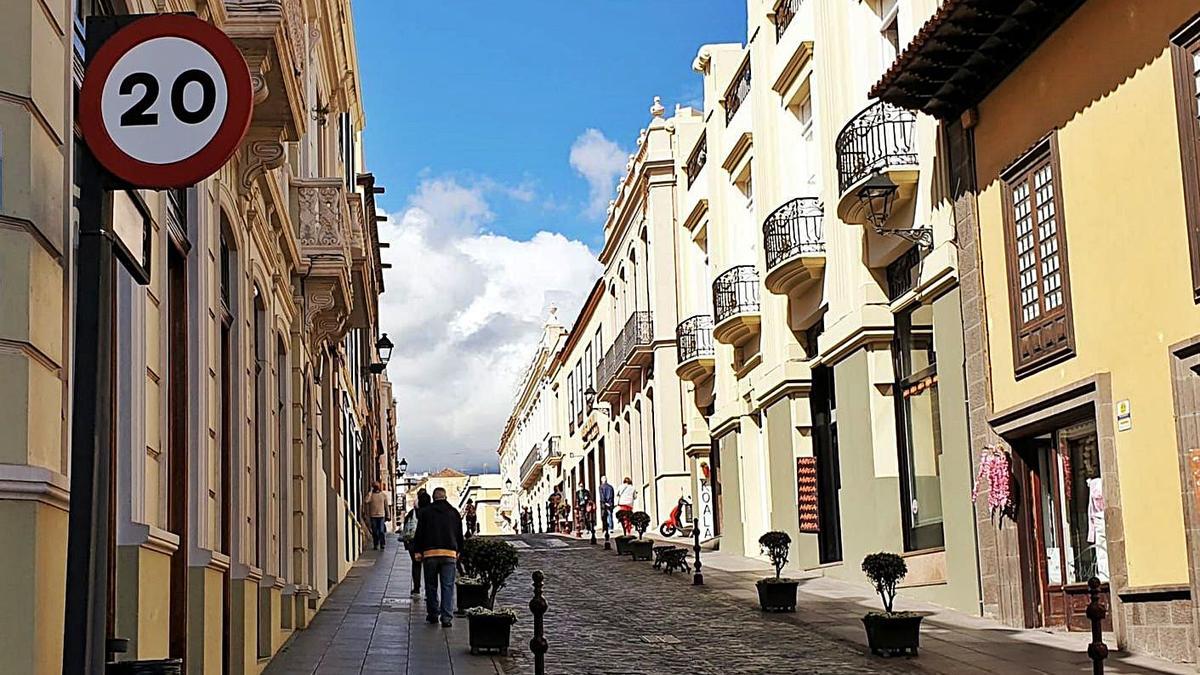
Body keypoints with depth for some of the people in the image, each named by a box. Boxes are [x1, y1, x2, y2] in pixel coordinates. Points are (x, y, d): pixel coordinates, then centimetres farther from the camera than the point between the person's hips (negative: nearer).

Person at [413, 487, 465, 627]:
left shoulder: (425, 512, 2)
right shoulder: (454, 512, 8)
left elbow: (419, 534, 2)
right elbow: (460, 535, 13)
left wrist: (418, 553, 8)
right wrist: (458, 552, 23)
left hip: (430, 553, -1)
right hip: (450, 554, 1)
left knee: (431, 586, 11)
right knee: (448, 586, 0)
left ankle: (433, 614, 16)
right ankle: (446, 617, -7)